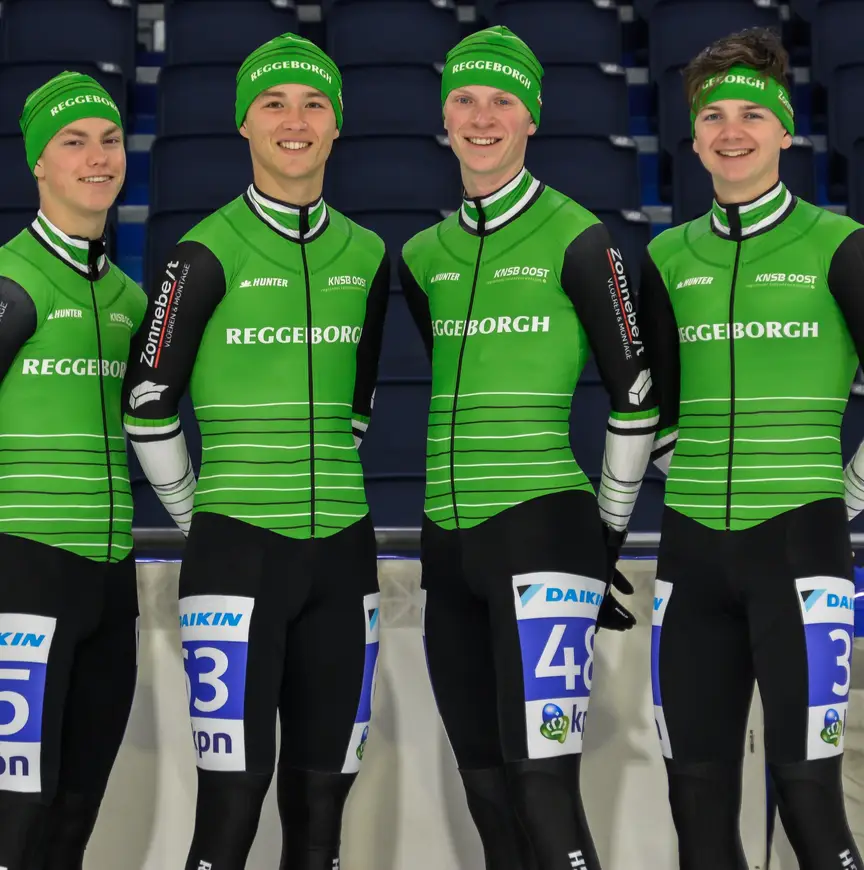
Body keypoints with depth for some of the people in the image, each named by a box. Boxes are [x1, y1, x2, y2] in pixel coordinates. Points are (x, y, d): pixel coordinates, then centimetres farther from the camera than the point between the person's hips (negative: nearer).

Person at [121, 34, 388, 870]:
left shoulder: (365, 256, 9)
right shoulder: (208, 253, -6)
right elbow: (148, 405, -1)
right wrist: (202, 519, 5)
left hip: (341, 549, 5)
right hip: (237, 548, -5)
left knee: (321, 802, 9)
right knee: (233, 794, -7)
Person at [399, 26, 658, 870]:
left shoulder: (576, 240, -6)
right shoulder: (423, 256, 12)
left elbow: (634, 398, -2)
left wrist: (608, 532, 2)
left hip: (542, 525, -6)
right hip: (448, 542, 6)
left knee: (543, 784, -13)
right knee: (486, 791, 10)